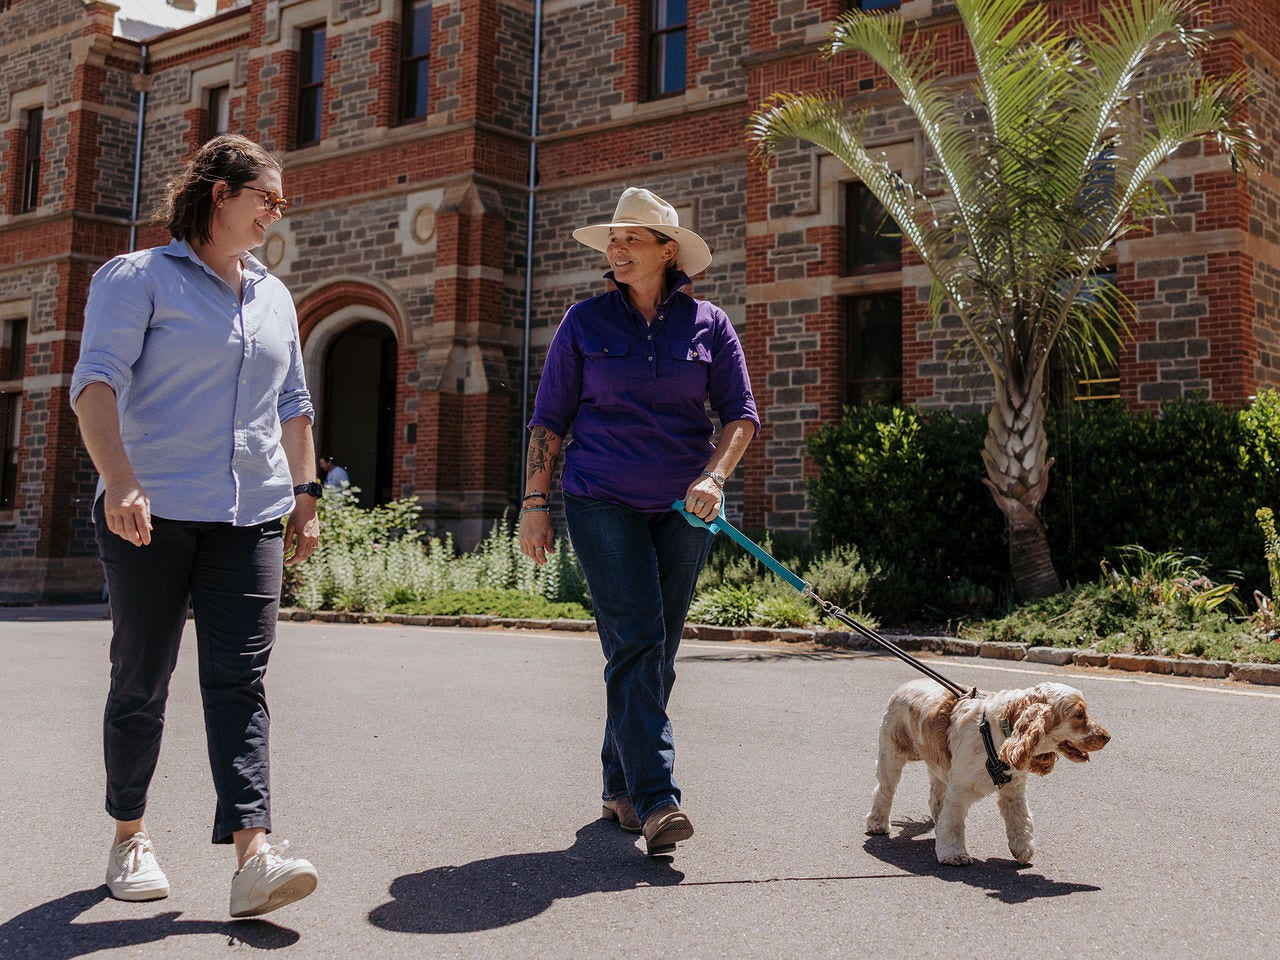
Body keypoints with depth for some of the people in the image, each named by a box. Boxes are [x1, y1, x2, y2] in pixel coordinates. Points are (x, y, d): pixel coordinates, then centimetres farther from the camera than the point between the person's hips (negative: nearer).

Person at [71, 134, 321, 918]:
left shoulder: (274, 296, 19)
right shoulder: (138, 278, 1)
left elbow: (293, 405, 24)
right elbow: (97, 381, -10)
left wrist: (305, 493, 15)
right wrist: (120, 480, -24)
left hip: (250, 516, 4)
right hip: (152, 512, -4)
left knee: (241, 681, -7)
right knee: (142, 681, 5)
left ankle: (253, 852, -14)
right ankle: (130, 836, 22)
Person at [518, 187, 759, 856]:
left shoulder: (707, 324, 7)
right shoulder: (585, 322, 5)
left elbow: (741, 413, 6)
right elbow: (549, 417, 6)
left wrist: (713, 475, -12)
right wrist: (536, 502, 1)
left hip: (683, 506, 2)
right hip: (602, 502, -2)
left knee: (657, 651, 7)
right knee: (635, 643, -13)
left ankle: (619, 788, 21)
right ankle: (655, 799, -15)